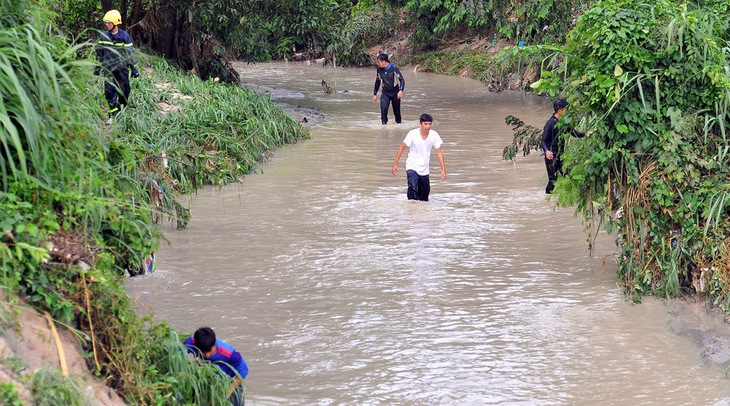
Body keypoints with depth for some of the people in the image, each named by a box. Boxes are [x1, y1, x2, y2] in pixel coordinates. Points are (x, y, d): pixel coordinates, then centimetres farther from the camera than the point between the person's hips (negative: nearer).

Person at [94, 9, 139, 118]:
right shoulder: (103, 36, 1)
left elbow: (130, 53, -2)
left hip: (122, 68, -1)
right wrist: (97, 67, 11)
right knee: (110, 92, -5)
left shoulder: (124, 36, -6)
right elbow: (99, 53, 10)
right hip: (108, 69, 1)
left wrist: (134, 68, -2)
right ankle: (113, 115, -1)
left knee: (124, 90, 6)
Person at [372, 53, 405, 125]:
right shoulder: (379, 70, -3)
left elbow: (402, 80, -16)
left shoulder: (394, 68, -16)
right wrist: (375, 94, 12)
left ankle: (398, 123, 24)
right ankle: (384, 123, -15)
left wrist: (401, 90, -32)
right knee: (383, 108, -21)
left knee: (396, 110, 5)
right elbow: (377, 82, 11)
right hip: (385, 93, 2)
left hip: (395, 92, -2)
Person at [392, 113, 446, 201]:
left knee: (425, 192, 13)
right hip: (412, 167, -4)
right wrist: (395, 164, -9)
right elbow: (402, 147, -9)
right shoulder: (412, 134, -18)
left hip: (424, 169, 4)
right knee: (412, 188, -26)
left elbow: (439, 152, -2)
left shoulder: (434, 135, -11)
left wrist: (443, 169, -5)